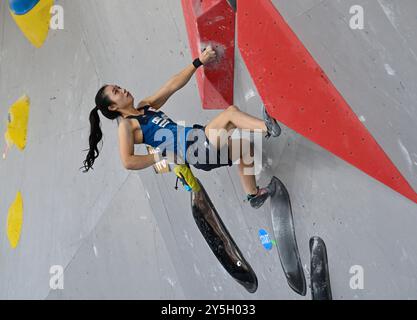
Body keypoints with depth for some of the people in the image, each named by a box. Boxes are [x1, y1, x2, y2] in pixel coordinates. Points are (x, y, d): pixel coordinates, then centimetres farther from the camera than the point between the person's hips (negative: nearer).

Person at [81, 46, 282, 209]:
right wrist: (162, 156, -14)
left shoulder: (145, 107, 18)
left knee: (242, 143, 10)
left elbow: (172, 86, 15)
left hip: (198, 138, 9)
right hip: (194, 150, -9)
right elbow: (128, 162, -17)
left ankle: (253, 194, 15)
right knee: (231, 111, -12)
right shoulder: (126, 125, -5)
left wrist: (199, 62, 11)